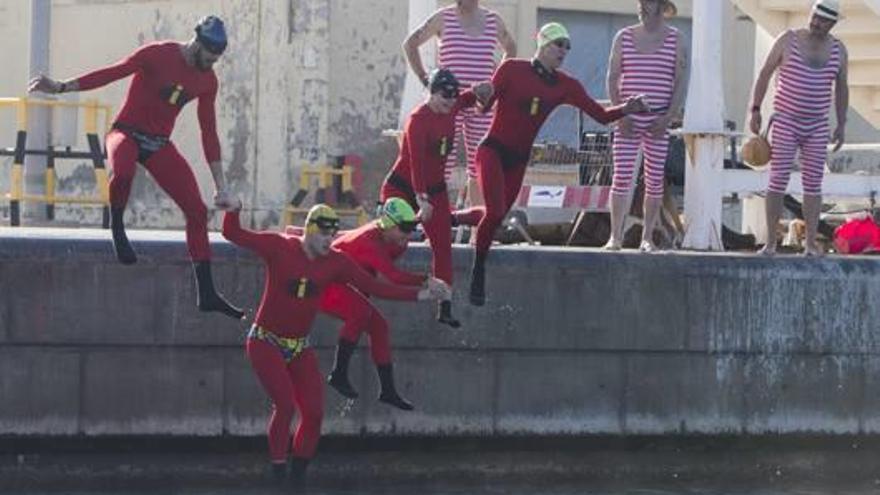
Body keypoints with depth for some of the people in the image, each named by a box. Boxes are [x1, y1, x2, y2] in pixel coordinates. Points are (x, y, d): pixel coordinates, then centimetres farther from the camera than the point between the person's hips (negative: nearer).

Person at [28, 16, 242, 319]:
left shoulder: (207, 80, 5)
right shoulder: (158, 55, -13)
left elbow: (209, 133, 11)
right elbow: (113, 73, -19)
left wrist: (220, 186, 9)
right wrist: (62, 88, -29)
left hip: (160, 145, 6)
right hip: (127, 132, -6)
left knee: (197, 211, -4)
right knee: (122, 172, -42)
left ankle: (207, 294, 0)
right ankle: (117, 229, -15)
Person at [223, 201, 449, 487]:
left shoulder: (336, 263, -4)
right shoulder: (279, 247, -13)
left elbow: (373, 287, -4)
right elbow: (233, 235, -12)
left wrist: (420, 295, -11)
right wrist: (234, 210, -33)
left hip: (300, 347, 5)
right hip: (266, 342, -5)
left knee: (314, 412, -3)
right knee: (285, 404, -20)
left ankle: (298, 474, 13)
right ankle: (278, 471, -9)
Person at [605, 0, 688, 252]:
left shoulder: (675, 39, 5)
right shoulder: (624, 37, 7)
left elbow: (680, 81, 2)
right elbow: (612, 77, 6)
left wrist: (669, 116, -9)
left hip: (658, 121, 0)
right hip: (627, 119, 0)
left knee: (654, 179, 1)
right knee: (622, 177, -5)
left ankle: (647, 238, 6)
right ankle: (615, 236, -3)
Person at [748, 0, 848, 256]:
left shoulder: (838, 50, 2)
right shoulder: (788, 40, -7)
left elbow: (841, 89, 12)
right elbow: (764, 74, -1)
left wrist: (842, 125, 8)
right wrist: (755, 110, -4)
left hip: (816, 127, 3)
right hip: (785, 122, -3)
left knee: (813, 184, 0)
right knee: (778, 182, -7)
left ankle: (811, 243, 5)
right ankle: (770, 242, -3)